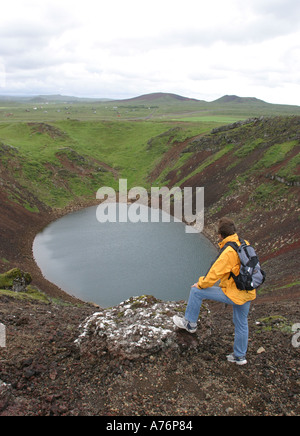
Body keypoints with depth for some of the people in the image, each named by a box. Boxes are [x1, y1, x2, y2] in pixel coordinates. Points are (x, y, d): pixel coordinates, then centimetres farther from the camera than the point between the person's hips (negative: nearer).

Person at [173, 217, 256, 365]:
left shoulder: (229, 252, -24)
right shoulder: (245, 245, 1)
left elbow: (214, 274, -21)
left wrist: (200, 284, -2)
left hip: (234, 294, -9)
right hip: (248, 293, 9)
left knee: (196, 291, 1)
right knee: (241, 324, 25)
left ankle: (190, 323, 18)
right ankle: (240, 356, 41)